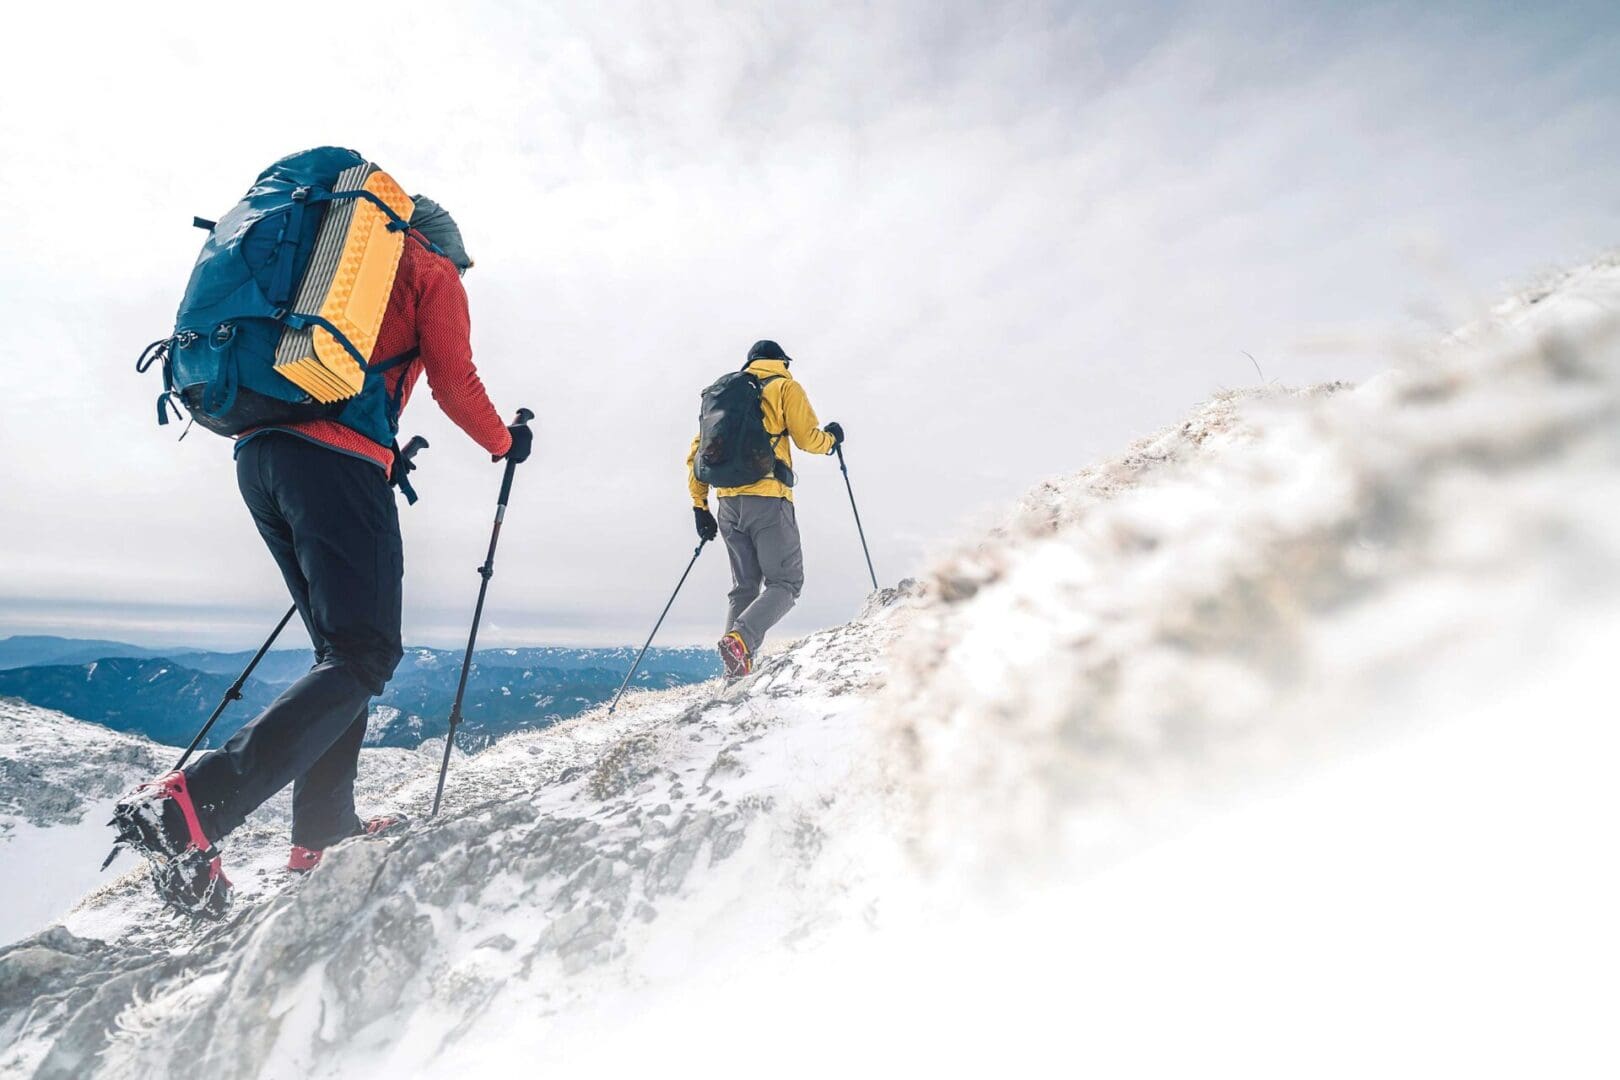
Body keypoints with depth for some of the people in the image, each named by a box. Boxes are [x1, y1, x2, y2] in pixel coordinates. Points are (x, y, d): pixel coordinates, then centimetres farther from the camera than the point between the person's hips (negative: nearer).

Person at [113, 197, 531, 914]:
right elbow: (454, 382, 0)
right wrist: (504, 443, 16)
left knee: (340, 647, 12)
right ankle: (189, 808, -23)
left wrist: (384, 457, 32)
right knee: (364, 656, -10)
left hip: (255, 455, 8)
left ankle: (323, 828, 13)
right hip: (335, 459, -8)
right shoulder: (432, 271, 12)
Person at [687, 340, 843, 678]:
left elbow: (696, 453, 18)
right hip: (768, 499, -6)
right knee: (785, 583, 0)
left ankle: (736, 672, 6)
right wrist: (831, 437, 20)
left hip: (728, 502, 6)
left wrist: (700, 506, 20)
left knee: (745, 587, 14)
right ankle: (741, 639, -24)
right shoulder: (786, 386, 8)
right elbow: (807, 439, -2)